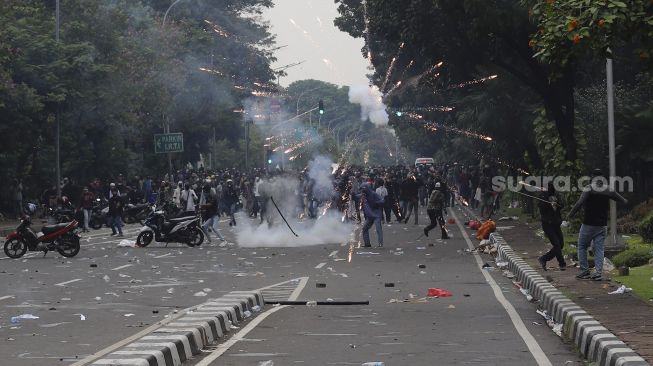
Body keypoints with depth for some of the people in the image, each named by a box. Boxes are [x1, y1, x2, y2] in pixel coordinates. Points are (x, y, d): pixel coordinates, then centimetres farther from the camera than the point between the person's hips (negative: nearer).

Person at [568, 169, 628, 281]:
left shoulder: (589, 189, -9)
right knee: (599, 249, 6)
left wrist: (571, 214, -14)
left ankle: (585, 270, 5)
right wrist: (625, 201, 45)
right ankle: (598, 272, -2)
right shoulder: (608, 190, 5)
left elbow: (580, 203, -20)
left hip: (588, 224, -4)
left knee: (582, 247, 9)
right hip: (602, 225, 4)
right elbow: (619, 198, 23)